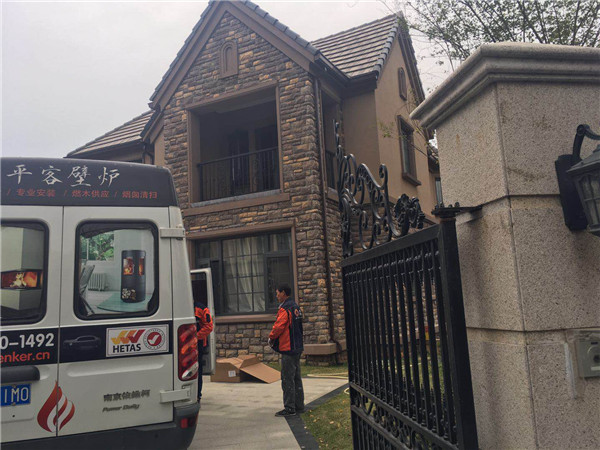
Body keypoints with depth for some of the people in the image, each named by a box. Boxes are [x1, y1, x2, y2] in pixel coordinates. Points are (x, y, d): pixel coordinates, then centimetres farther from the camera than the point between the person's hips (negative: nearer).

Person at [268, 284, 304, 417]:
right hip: (297, 347, 10)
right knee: (296, 377, 15)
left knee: (287, 379, -3)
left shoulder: (284, 309, -15)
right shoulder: (296, 307, 14)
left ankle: (289, 408, 2)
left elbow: (278, 327, -20)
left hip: (288, 348, -10)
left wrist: (271, 338, 0)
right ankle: (299, 405, 23)